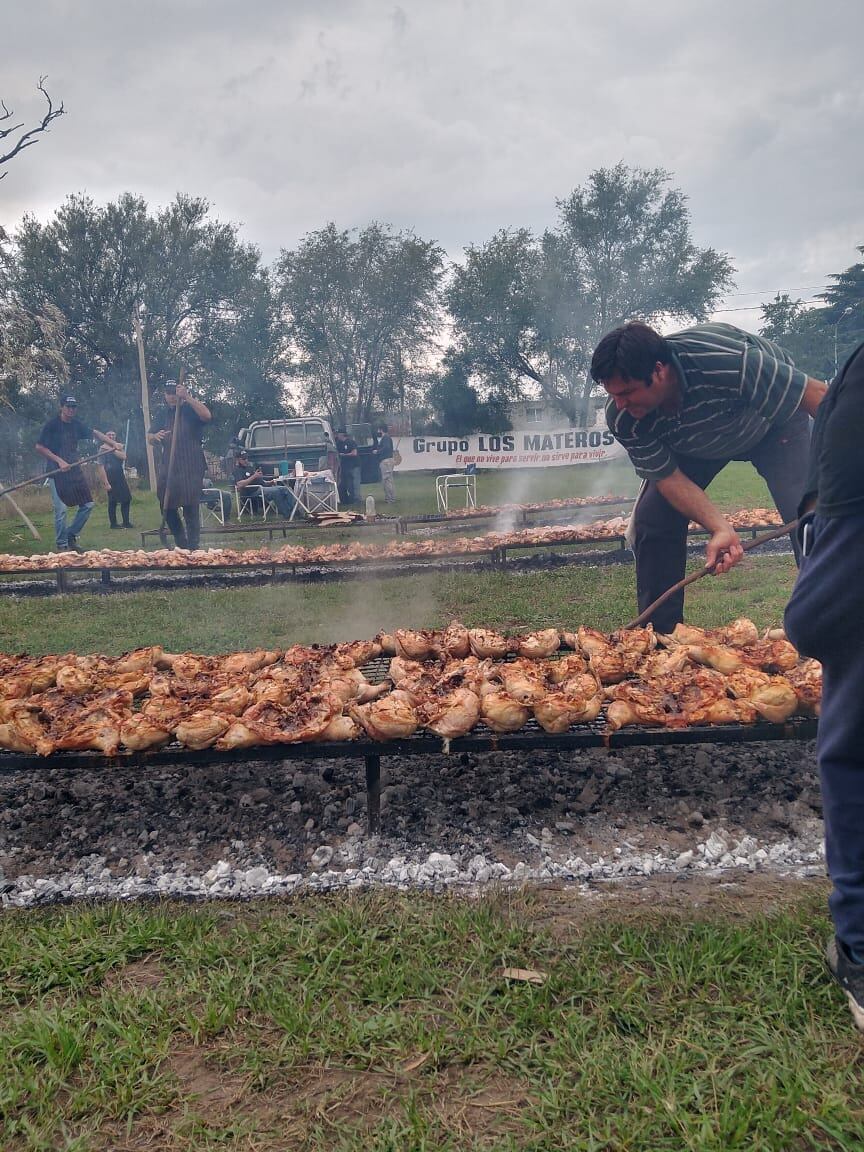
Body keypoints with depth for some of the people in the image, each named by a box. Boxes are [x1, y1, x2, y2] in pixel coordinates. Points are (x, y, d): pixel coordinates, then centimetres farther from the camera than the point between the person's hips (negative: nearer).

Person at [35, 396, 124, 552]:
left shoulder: (77, 425, 9)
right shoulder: (51, 424, -6)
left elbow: (95, 433, 7)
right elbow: (39, 447, -8)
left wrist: (113, 443, -8)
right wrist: (59, 461, -14)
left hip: (75, 470, 6)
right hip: (57, 473, -6)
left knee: (88, 504, 3)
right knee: (61, 510, -7)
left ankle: (71, 535, 18)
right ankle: (61, 545, 5)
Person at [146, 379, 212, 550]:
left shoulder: (191, 409, 3)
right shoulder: (162, 414, 16)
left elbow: (207, 416, -19)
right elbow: (149, 437, 13)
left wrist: (188, 398, -25)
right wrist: (156, 436, -11)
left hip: (191, 467, -5)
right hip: (167, 466, 5)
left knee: (191, 508, -8)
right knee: (167, 507, 3)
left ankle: (193, 546, -2)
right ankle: (181, 543, 18)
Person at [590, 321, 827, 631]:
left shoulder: (727, 362, -43)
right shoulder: (622, 419, -29)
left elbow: (816, 394, -31)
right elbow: (668, 478, -23)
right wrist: (721, 529, -36)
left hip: (773, 423, -3)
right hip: (694, 444, 3)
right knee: (653, 522, -12)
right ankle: (662, 638, 2)